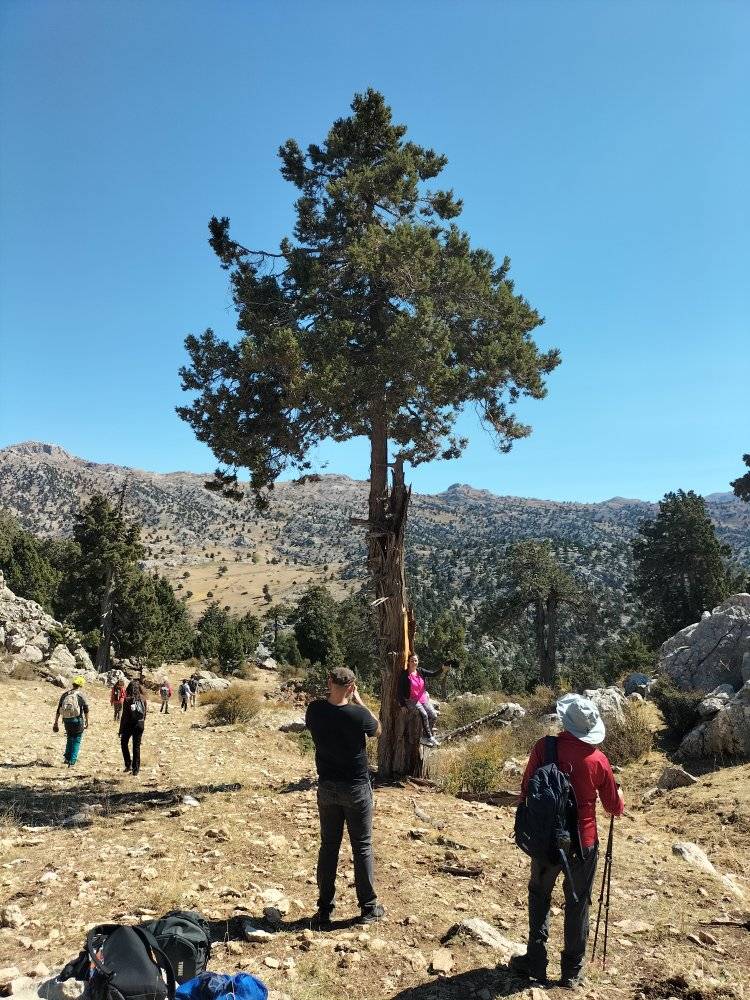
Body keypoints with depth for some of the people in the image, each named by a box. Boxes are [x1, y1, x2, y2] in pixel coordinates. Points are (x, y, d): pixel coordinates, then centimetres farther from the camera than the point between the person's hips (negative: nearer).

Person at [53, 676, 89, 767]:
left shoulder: (64, 694, 6)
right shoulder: (80, 695, -5)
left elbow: (58, 710, 9)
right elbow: (86, 710, -5)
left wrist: (56, 722, 17)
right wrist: (87, 722, 4)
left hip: (66, 720, 4)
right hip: (78, 720, -4)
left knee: (70, 739, 23)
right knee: (76, 740, 6)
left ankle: (67, 757, 15)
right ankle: (72, 761, 1)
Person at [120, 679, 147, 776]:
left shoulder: (128, 700, -13)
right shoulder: (143, 699, -2)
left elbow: (124, 715, -12)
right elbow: (145, 713, 3)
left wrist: (121, 729, -5)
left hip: (129, 725, -3)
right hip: (140, 725, 3)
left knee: (124, 743, 18)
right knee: (137, 746, 11)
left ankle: (128, 765, 12)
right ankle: (136, 768, 13)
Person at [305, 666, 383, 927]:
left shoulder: (314, 709, -13)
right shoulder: (358, 714, -22)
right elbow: (377, 730, 0)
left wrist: (332, 697, 4)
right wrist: (358, 701, -1)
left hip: (327, 787, 3)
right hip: (356, 788, -3)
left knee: (328, 846, 14)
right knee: (362, 847, 11)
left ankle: (324, 910, 20)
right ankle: (368, 908, 22)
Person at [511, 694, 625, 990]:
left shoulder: (544, 748, -14)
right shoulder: (598, 760, -12)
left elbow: (525, 792, -7)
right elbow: (614, 808, 0)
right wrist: (619, 798, 23)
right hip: (583, 843, 0)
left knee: (539, 896, 20)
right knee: (577, 904, 17)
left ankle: (536, 962, 26)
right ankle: (572, 971, 26)